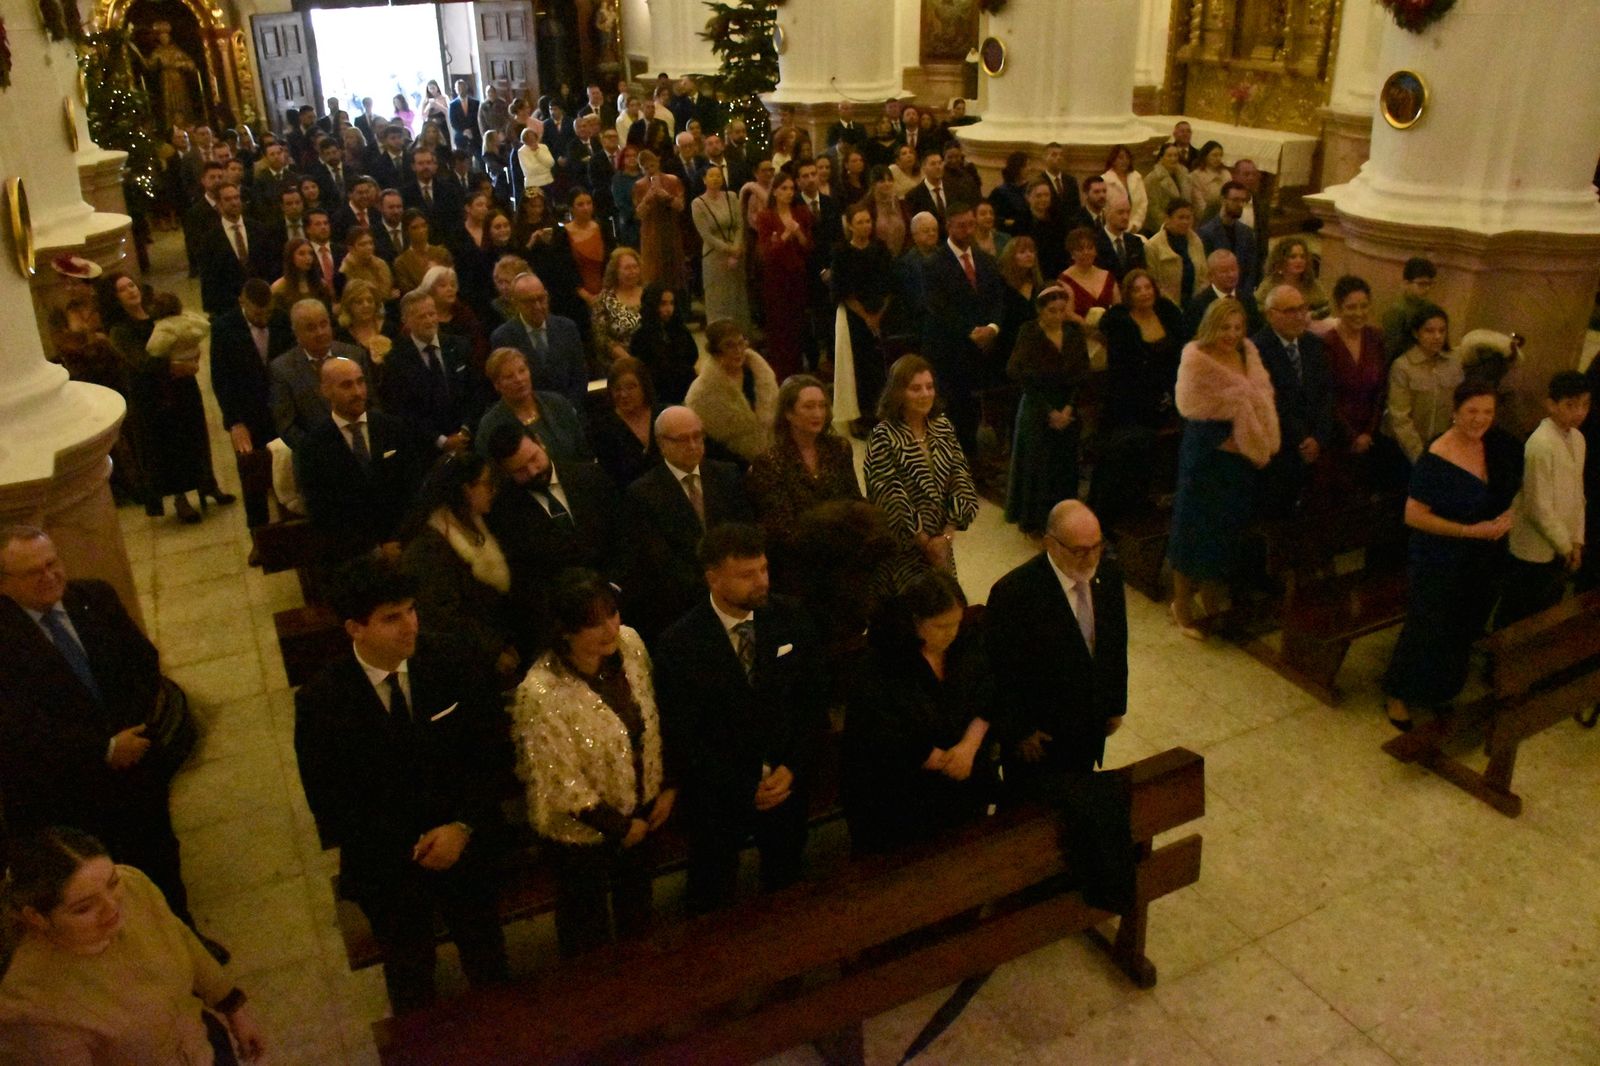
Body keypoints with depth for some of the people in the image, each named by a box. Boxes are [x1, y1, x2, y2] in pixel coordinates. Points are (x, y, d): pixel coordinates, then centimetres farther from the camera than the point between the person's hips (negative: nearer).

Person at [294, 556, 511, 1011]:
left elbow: (490, 750, -9)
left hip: (464, 847, 1)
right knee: (410, 981, 25)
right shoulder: (321, 700, -22)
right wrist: (406, 852, -16)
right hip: (386, 867, -1)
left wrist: (464, 826, -18)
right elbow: (327, 803, -12)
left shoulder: (450, 661, -18)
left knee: (487, 962, 25)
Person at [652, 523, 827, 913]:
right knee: (713, 904, 18)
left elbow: (815, 698, -2)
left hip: (788, 783, 3)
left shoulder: (791, 619, -10)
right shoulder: (679, 644, -20)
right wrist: (745, 790, -15)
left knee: (787, 892, 23)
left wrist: (792, 769, -11)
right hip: (717, 795, -3)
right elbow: (682, 736, -15)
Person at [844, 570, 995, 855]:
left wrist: (969, 746, -23)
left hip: (966, 782, 5)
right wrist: (947, 762, -17)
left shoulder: (968, 642, -6)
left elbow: (985, 702, -7)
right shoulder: (883, 665, -23)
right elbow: (888, 742, -24)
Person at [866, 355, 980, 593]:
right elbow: (891, 497, -16)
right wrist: (925, 542, -12)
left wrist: (946, 536, -9)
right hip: (902, 547, -5)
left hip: (940, 541, 5)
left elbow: (961, 479, 0)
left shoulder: (943, 427, 3)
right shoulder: (883, 437, -14)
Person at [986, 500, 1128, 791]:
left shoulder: (1109, 573, -8)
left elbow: (1117, 643, 6)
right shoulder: (1014, 592, -28)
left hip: (1091, 728, 5)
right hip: (1039, 736, -5)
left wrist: (1117, 705, 11)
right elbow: (1001, 671, -19)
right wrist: (1020, 731, -13)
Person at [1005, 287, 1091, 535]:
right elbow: (1022, 376, -13)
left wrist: (1068, 408, -12)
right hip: (1037, 410, -4)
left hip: (1068, 410, 4)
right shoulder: (1029, 333, -9)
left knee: (1065, 468, 9)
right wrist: (1049, 412, -15)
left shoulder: (1074, 333, 2)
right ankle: (1033, 521, 16)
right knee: (1036, 467, 3)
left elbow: (1082, 375, 0)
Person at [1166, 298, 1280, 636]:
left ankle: (1210, 596, 36)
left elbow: (1261, 403, 1)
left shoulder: (1248, 355, 5)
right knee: (1195, 530, 3)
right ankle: (1182, 605, 18)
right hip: (1205, 459, -6)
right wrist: (1224, 441, -17)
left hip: (1241, 459, 6)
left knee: (1228, 529, 15)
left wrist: (1260, 442, -11)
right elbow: (1196, 414, -15)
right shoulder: (1196, 360, -13)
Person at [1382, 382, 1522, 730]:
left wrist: (1509, 515, -8)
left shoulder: (1498, 447, -3)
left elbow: (1515, 489, 13)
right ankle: (1397, 696, 25)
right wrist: (1470, 531, -23)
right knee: (1427, 631, 5)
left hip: (1482, 562, 7)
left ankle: (1443, 691, 42)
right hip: (1439, 565, -7)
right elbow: (1414, 516, -22)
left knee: (1464, 630, 21)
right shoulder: (1436, 460, -23)